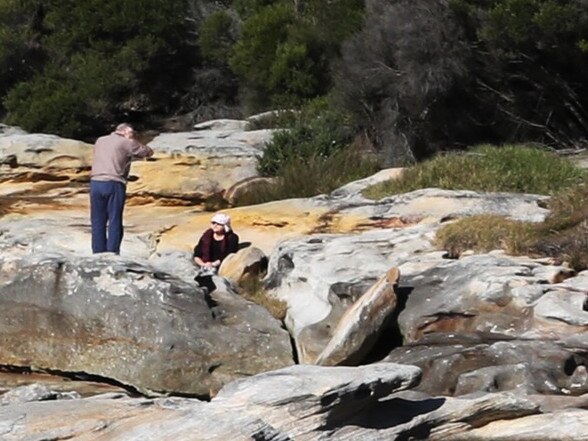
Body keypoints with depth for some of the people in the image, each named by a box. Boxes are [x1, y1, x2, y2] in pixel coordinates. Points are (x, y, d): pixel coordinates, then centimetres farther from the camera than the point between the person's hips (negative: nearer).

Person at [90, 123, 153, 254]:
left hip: (96, 183, 4)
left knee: (98, 222, 7)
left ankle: (98, 254, 5)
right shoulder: (126, 143, 3)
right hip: (114, 184, -4)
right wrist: (133, 142, 20)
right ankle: (112, 254, -4)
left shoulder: (100, 141, 18)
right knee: (114, 222, 0)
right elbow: (148, 152, 10)